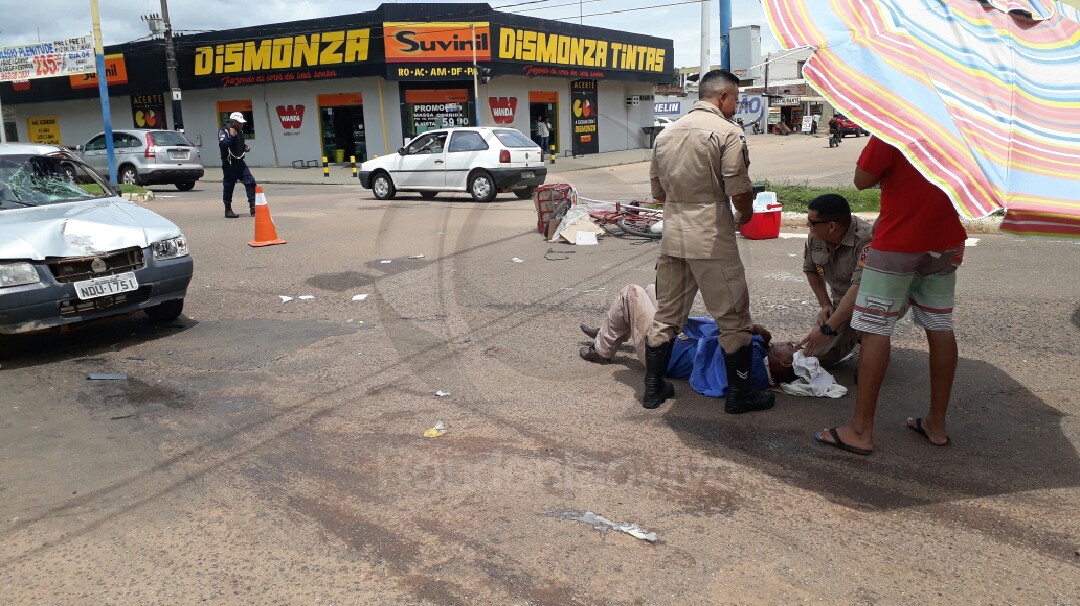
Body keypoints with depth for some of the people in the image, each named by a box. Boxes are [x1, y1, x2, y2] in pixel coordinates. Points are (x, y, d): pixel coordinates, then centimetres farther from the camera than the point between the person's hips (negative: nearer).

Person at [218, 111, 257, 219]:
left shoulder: (240, 132, 14)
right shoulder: (224, 131, -9)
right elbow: (222, 145, -25)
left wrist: (245, 147, 11)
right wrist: (231, 136, -25)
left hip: (240, 162, 7)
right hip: (229, 163, -7)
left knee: (250, 182, -4)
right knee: (228, 186, 0)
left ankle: (253, 207, -3)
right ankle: (228, 211, 9)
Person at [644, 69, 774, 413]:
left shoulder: (668, 133, 12)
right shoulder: (726, 132, -9)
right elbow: (740, 192, -14)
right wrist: (747, 215, 6)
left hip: (672, 234, 7)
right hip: (711, 239, -7)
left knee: (666, 314, 15)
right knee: (733, 318, 6)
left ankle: (653, 388, 21)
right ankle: (740, 394, 14)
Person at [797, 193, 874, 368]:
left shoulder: (865, 239, -34)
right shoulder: (815, 236, -13)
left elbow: (859, 289, -40)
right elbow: (810, 269, 7)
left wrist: (827, 329, -41)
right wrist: (825, 304, -1)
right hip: (841, 303, 6)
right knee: (815, 355, -2)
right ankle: (856, 333, 25)